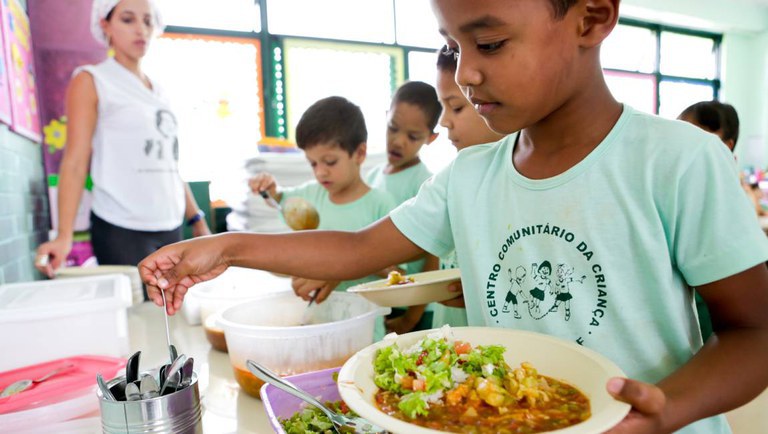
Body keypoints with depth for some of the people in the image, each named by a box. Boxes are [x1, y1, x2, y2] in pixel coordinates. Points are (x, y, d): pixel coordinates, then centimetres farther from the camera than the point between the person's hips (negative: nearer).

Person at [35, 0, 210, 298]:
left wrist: (197, 220, 15)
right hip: (122, 232, -5)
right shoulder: (90, 81, 1)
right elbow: (74, 164, -6)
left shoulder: (157, 91, 17)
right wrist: (64, 235, -17)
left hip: (170, 229, 5)